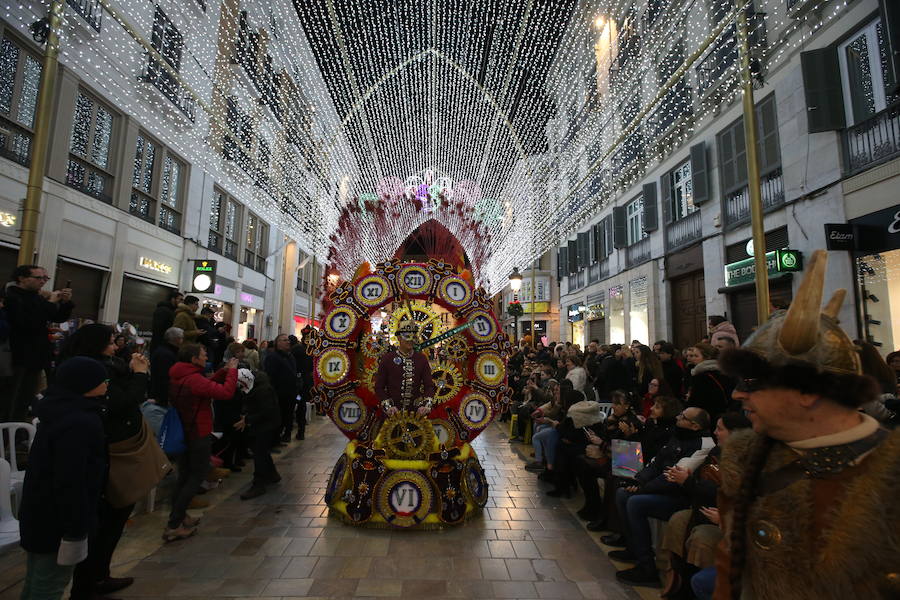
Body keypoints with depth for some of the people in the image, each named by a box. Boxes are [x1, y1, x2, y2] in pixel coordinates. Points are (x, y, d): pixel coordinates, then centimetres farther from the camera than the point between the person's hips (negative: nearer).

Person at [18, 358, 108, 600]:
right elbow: (71, 483, -29)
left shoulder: (60, 411, 5)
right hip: (56, 520, -10)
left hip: (42, 514, 10)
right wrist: (75, 530, -21)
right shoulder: (78, 423, -29)